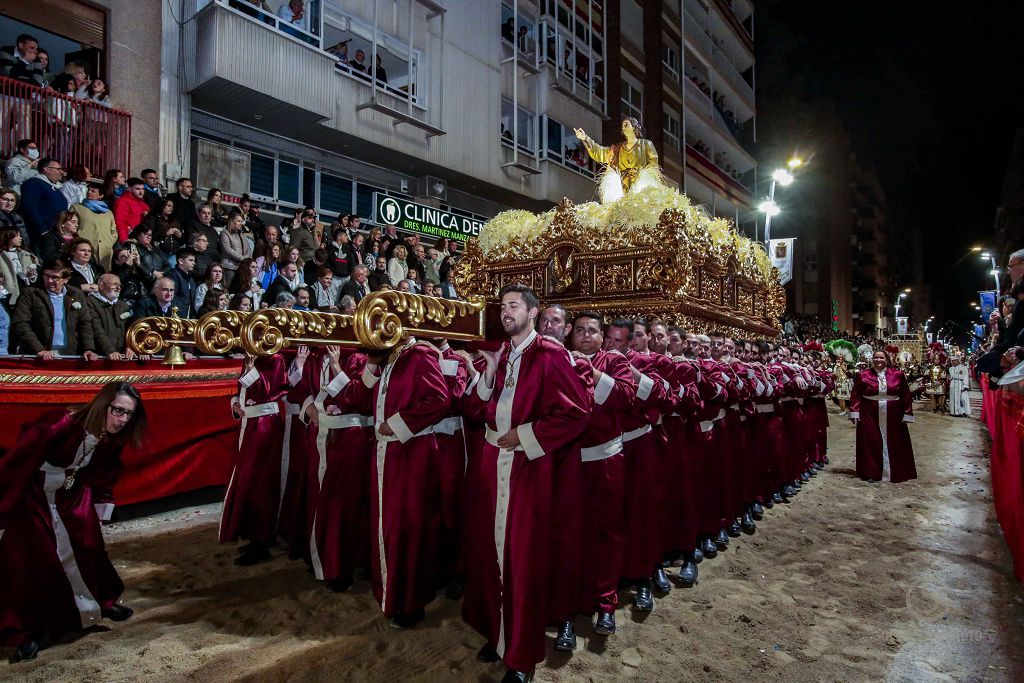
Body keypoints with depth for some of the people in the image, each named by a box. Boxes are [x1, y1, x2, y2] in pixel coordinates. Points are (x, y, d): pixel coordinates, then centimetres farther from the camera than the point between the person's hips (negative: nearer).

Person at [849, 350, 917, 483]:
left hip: (893, 416, 1)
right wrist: (855, 413, -8)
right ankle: (872, 472, 12)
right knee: (871, 444, 2)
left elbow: (906, 396, 3)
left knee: (894, 443, 10)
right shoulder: (862, 375, -3)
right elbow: (856, 396, -2)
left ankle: (896, 472, 24)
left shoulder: (897, 374, 1)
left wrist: (906, 414, 1)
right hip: (870, 416, -1)